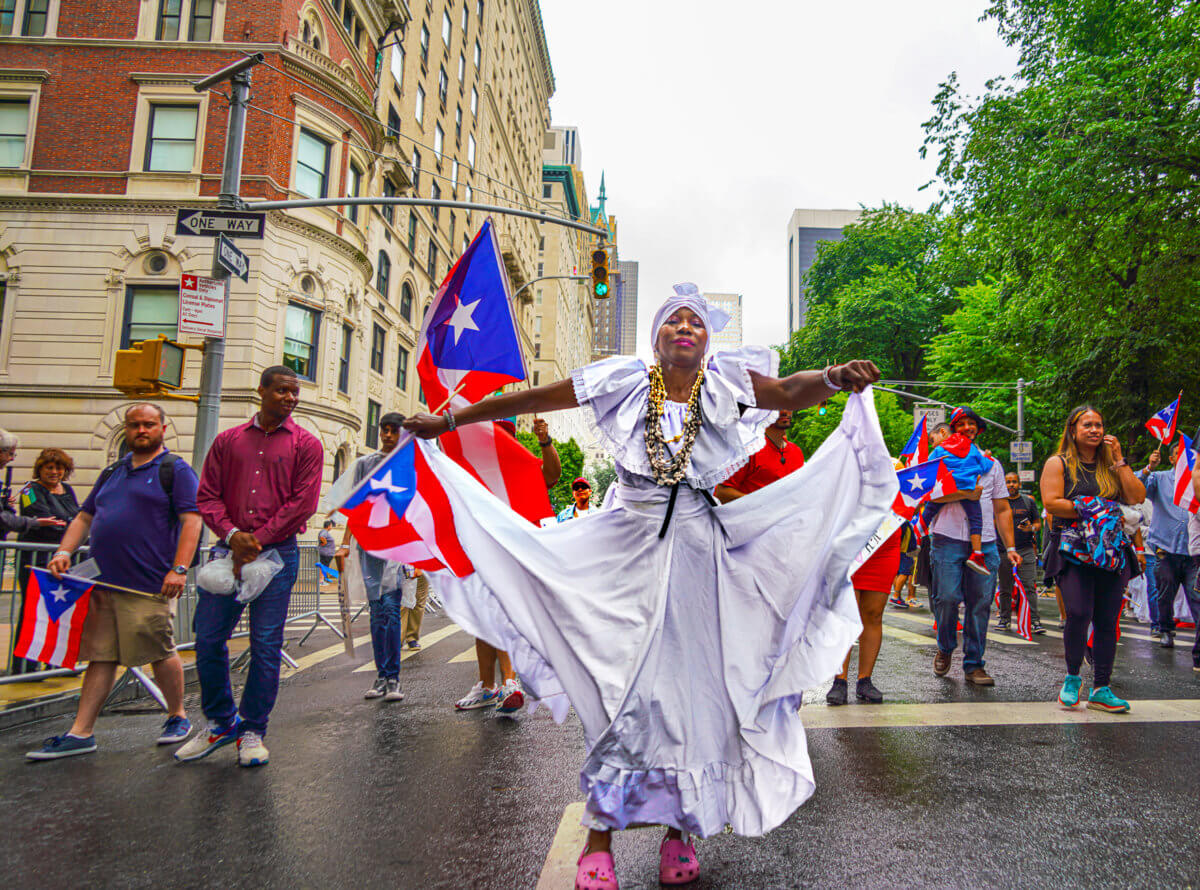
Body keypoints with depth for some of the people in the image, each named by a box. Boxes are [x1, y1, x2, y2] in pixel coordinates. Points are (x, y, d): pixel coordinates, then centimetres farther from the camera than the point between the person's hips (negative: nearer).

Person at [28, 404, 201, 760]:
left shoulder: (176, 470, -1)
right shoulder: (112, 473, 20)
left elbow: (191, 520, -10)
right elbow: (84, 517, 24)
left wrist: (179, 569, -19)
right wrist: (64, 552, 7)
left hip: (149, 584, -6)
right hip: (103, 582, 6)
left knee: (160, 653, 1)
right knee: (100, 655, 9)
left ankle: (178, 717, 20)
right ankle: (80, 733, 14)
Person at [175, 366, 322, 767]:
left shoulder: (306, 445, 3)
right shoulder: (228, 441, 12)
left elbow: (301, 503, -6)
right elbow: (207, 496, 8)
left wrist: (257, 540, -11)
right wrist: (231, 534, -8)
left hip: (277, 553, -3)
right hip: (230, 550, 3)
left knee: (266, 644, 0)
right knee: (208, 638, 4)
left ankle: (252, 730, 15)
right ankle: (220, 722, 24)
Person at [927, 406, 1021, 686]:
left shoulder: (992, 464, 21)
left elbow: (1002, 509, 18)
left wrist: (1010, 546, 10)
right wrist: (966, 493, -15)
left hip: (985, 544, 3)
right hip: (948, 540, -3)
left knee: (981, 603, 0)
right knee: (947, 597, -10)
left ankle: (973, 665, 10)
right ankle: (945, 649, 16)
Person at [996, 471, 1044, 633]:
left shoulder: (1028, 501, 8)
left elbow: (1038, 523, 12)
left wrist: (1031, 528, -10)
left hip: (1026, 550, -1)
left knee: (1030, 586, -7)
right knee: (1005, 588, 6)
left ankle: (1034, 621, -5)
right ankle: (1005, 619, 15)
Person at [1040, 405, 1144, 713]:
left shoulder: (1110, 465, 16)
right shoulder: (1058, 463, 5)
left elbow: (1137, 497, 3)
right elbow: (1051, 503, -7)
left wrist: (1119, 460, 2)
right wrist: (1091, 510, -12)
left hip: (1111, 551, 4)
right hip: (1073, 549, -4)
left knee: (1107, 621, 2)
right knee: (1079, 613, -18)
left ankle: (1101, 690, 11)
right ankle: (1072, 677, 4)